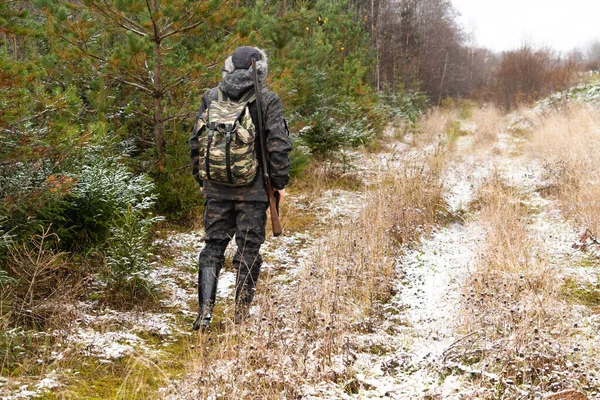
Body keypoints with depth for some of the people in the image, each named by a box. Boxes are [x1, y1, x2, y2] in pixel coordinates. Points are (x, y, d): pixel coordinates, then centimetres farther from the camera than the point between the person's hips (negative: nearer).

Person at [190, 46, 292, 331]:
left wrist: (202, 179, 18)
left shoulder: (211, 97, 6)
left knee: (213, 247, 10)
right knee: (248, 251, 6)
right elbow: (278, 147, -8)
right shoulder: (269, 101, -4)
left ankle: (205, 313, 3)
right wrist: (279, 183, 3)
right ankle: (242, 317, 12)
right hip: (254, 190, -3)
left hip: (216, 188, 3)